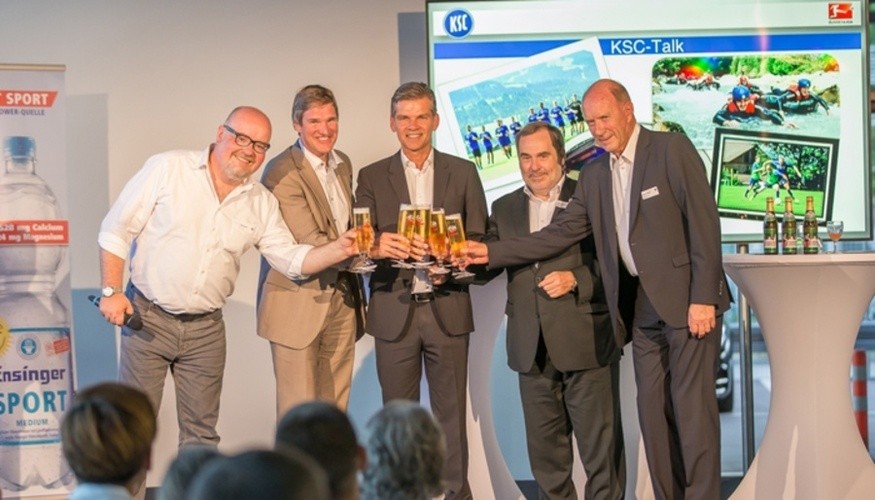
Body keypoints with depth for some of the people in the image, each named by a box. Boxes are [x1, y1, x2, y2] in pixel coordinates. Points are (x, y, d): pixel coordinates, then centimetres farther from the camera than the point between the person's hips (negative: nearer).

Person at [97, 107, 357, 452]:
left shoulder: (261, 203, 6)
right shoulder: (167, 169, -6)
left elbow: (293, 259, 6)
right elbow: (116, 230, -4)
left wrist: (342, 248, -11)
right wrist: (111, 291, -11)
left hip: (206, 329, 4)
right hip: (148, 319, -4)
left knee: (201, 433, 9)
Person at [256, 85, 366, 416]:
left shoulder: (343, 165, 12)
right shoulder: (282, 173, -15)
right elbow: (310, 243, -22)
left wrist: (355, 289, 13)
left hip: (342, 298, 7)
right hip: (299, 303, -7)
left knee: (335, 408, 9)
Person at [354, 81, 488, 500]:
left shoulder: (463, 172, 8)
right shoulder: (372, 178, 7)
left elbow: (479, 239, 6)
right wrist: (378, 246, -23)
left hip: (447, 309, 0)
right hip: (394, 312, 0)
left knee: (451, 413, 2)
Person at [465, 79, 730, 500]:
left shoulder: (672, 149, -7)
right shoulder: (593, 175, 12)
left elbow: (704, 223, -11)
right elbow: (559, 234, 12)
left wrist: (703, 298, -17)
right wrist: (492, 253, 3)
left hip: (686, 299, -6)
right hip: (642, 306, 6)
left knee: (692, 404, -7)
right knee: (653, 410, 5)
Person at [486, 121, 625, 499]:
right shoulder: (505, 208, 15)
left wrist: (575, 280, -18)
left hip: (586, 341, -4)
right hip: (533, 349, 4)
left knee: (600, 444, -1)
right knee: (544, 450, 10)